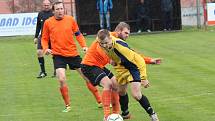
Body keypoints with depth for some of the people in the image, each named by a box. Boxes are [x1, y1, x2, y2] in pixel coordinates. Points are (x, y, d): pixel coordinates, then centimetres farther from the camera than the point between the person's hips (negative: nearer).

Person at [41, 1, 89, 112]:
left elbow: (78, 34, 10)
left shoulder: (70, 19, 0)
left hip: (73, 53, 2)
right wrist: (46, 48, -11)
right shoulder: (48, 23, -3)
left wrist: (84, 46, -2)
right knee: (61, 79, -18)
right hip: (58, 55, -2)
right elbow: (44, 38, 7)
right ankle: (67, 105, 0)